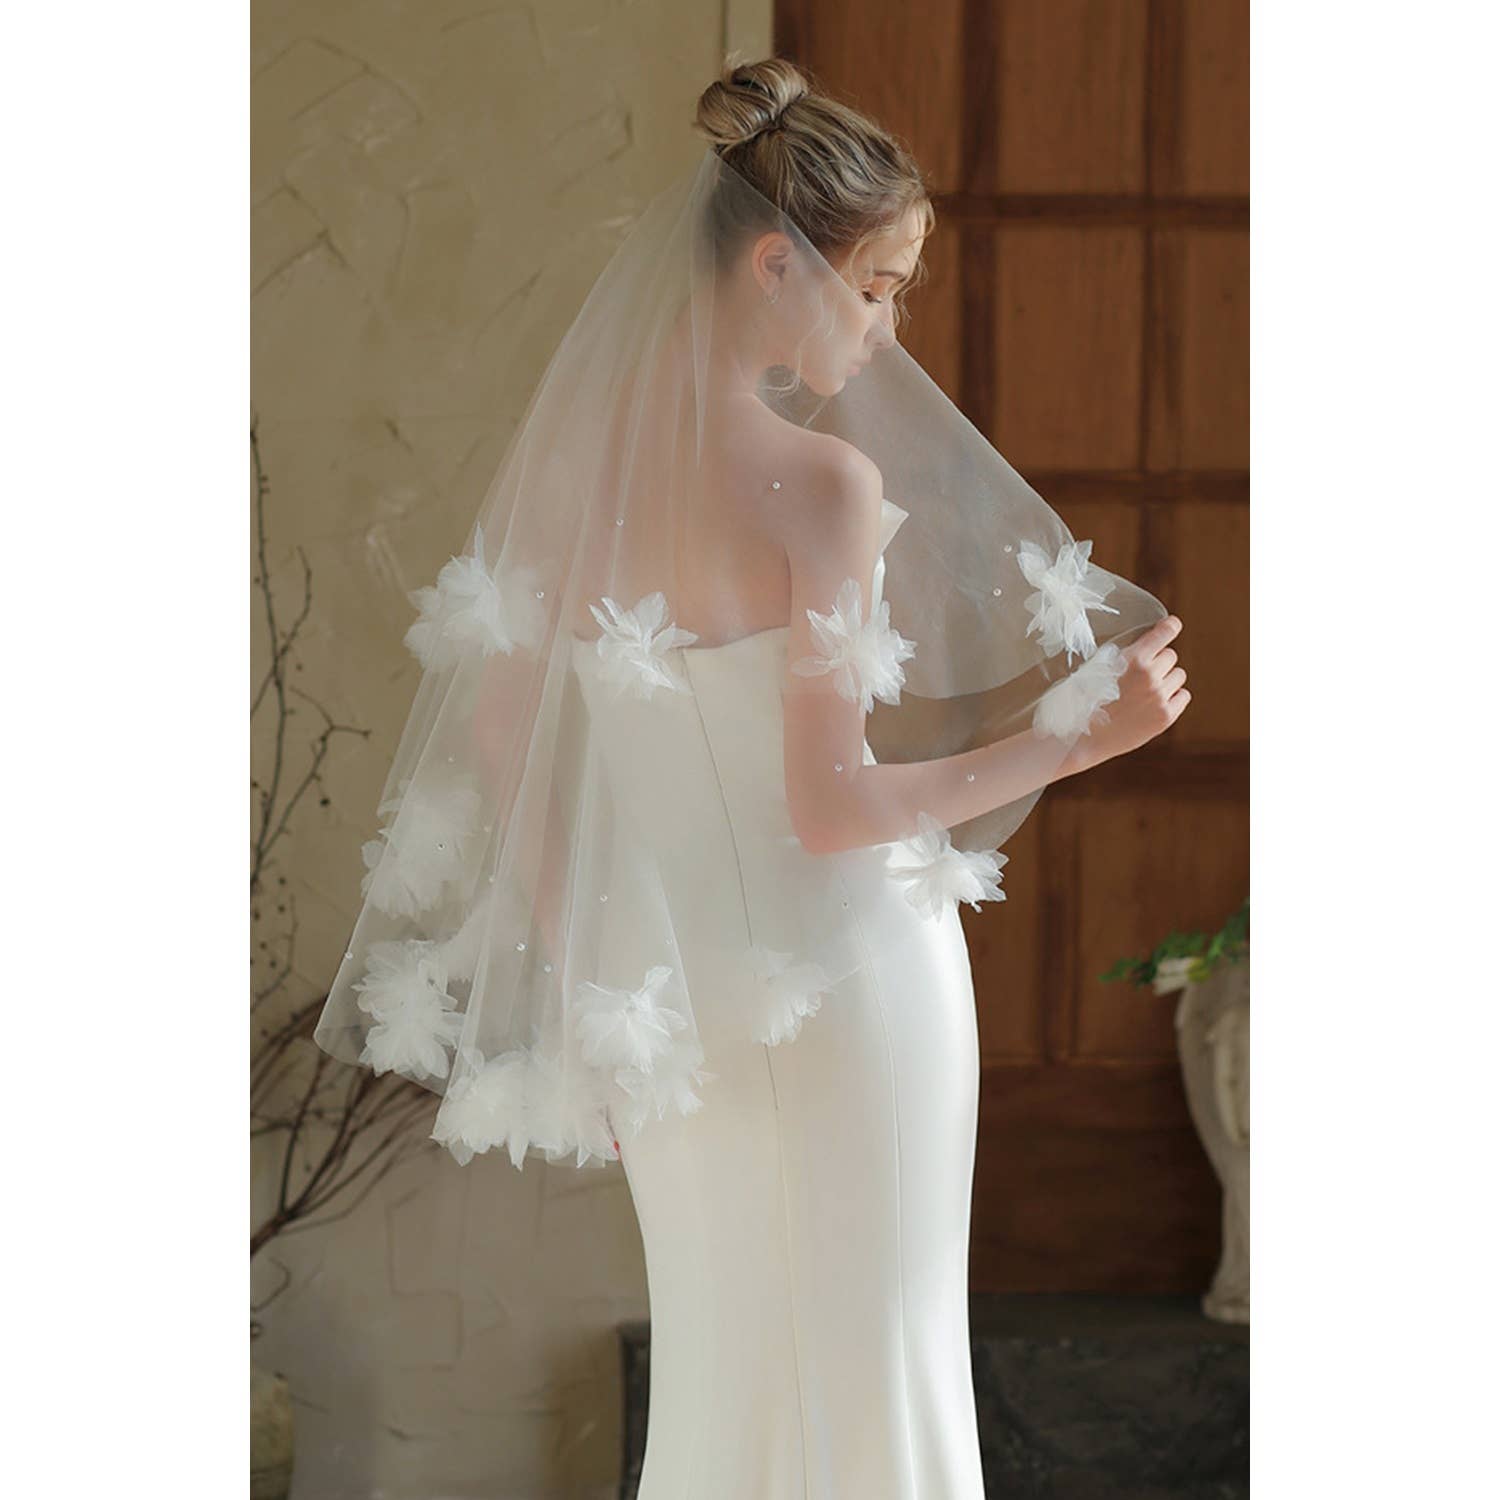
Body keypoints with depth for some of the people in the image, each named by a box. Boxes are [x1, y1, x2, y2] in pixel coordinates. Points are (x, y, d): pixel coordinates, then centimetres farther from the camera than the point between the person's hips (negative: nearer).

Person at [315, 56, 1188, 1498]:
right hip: (843, 984, -6)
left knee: (718, 1365, 18)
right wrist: (1077, 738, -9)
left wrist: (586, 994, 13)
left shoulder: (566, 449, 0)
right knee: (869, 1367, 8)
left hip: (672, 986, 6)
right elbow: (831, 807, -19)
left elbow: (501, 745, 5)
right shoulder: (824, 482, -19)